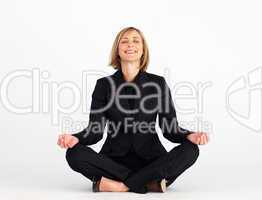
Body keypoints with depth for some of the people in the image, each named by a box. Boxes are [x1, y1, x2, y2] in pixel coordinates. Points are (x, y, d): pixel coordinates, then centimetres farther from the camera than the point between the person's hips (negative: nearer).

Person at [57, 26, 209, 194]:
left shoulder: (158, 83, 2)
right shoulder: (104, 84, 3)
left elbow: (170, 128, -1)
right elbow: (95, 130, -2)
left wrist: (190, 136, -23)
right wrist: (75, 138, -24)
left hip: (150, 159, 0)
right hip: (114, 160, 0)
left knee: (190, 150, -26)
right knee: (75, 153, -27)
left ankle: (121, 185, -27)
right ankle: (151, 183, -27)